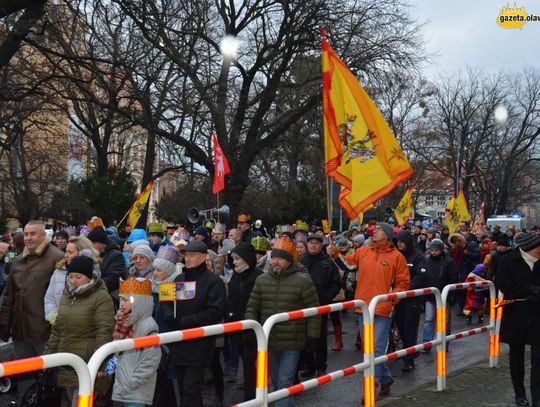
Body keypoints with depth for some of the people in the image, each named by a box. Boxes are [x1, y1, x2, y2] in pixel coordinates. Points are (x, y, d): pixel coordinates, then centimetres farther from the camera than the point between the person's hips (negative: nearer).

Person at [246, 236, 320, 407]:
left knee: (284, 383, -6)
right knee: (276, 382, 18)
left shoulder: (303, 281, -8)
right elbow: (252, 308, 10)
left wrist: (312, 337, -6)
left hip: (292, 343, -5)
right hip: (269, 342, 5)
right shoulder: (262, 280, 4)